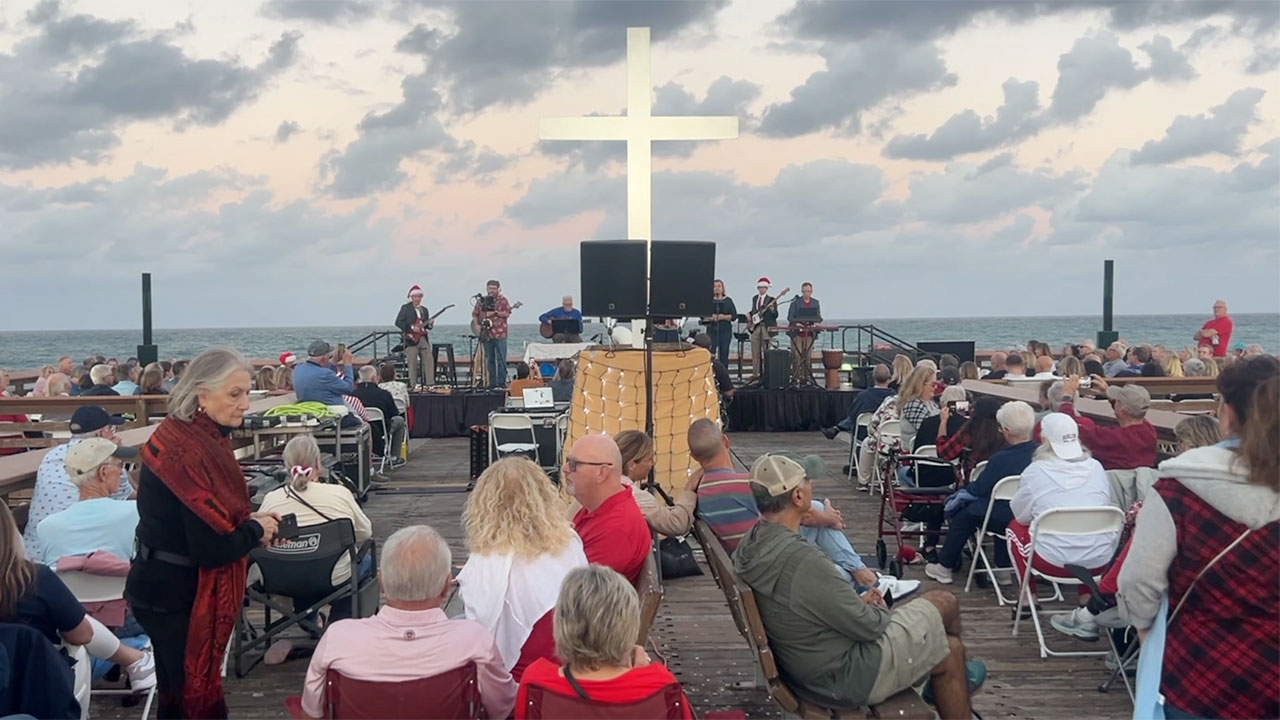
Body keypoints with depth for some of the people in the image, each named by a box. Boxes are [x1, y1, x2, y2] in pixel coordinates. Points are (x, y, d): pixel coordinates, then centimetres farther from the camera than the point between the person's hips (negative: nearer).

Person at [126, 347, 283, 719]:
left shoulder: (197, 436, 3)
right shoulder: (190, 452, -26)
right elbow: (212, 548, -27)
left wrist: (248, 521, 1)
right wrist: (256, 531, -10)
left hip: (172, 587, 9)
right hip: (175, 594, -9)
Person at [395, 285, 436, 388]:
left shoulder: (424, 310, 19)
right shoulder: (405, 308, 1)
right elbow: (398, 322, -7)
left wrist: (430, 324, -1)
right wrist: (411, 328, -15)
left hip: (423, 339, 5)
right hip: (411, 339, -5)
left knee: (429, 360, -3)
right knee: (413, 363, -4)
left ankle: (430, 384, 0)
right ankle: (413, 386, 0)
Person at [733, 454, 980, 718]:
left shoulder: (749, 547, -6)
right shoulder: (804, 560, -34)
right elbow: (867, 626, -21)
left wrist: (857, 602, 6)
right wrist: (881, 610, 0)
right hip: (849, 676, -8)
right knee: (944, 604, 12)